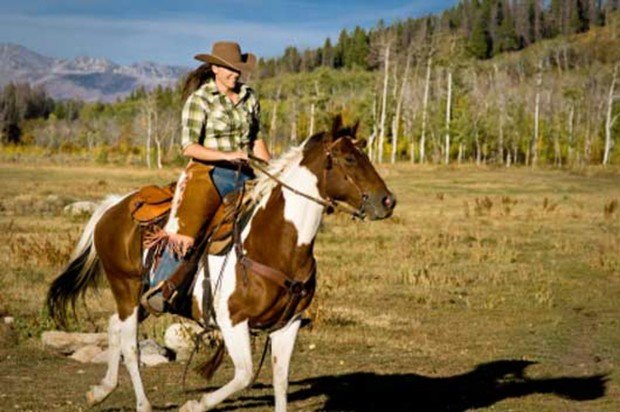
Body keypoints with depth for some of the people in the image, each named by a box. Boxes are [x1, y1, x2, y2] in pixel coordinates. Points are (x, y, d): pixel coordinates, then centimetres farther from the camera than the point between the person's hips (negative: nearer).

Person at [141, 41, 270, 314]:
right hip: (209, 173, -6)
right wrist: (228, 155, -21)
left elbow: (256, 140, 22)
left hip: (244, 176, 6)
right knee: (184, 231, -24)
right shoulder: (199, 100, -6)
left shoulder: (249, 97, 12)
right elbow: (189, 146, -13)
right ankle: (157, 290, -10)